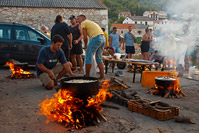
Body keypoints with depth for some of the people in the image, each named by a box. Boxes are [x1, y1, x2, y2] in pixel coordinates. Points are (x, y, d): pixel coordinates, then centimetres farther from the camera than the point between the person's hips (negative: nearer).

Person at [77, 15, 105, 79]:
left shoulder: (83, 23, 6)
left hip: (96, 38, -8)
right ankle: (102, 77, 14)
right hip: (103, 38, 8)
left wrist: (85, 45, 16)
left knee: (88, 57, 3)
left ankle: (87, 76, 8)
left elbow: (85, 37, 0)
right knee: (99, 58, 17)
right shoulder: (90, 22, 31)